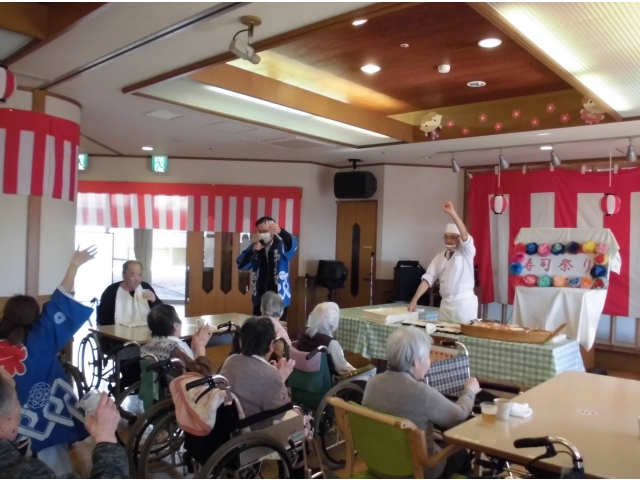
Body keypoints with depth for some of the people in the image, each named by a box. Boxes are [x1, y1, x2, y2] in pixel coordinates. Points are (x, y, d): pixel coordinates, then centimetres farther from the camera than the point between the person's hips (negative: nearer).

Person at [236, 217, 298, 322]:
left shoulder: (282, 246, -6)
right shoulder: (254, 247, 6)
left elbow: (293, 245, -28)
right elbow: (241, 265, -1)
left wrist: (281, 231, -48)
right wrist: (252, 251, -17)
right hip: (259, 299, 4)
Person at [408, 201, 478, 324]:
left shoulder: (466, 251, -3)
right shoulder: (440, 257, 10)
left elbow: (465, 235, -23)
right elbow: (428, 279, 5)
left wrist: (452, 213, -33)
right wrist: (415, 300, -5)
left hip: (464, 302, -5)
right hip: (445, 303, 5)